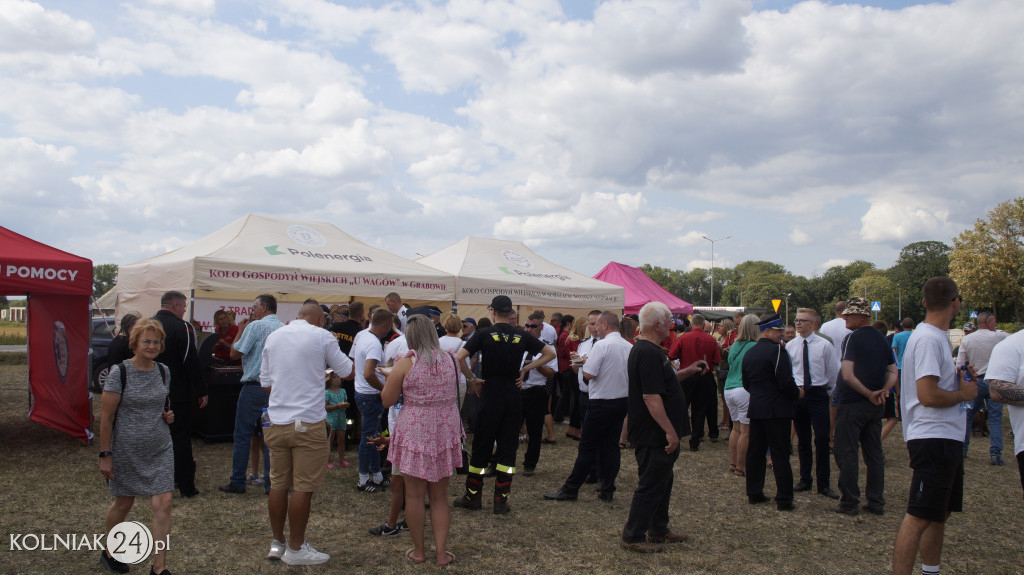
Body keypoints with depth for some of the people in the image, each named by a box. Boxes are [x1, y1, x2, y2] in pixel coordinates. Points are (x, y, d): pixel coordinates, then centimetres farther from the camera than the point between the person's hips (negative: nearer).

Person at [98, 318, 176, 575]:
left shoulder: (163, 371, 4)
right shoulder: (119, 372, -12)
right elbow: (105, 417, -10)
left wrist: (168, 415, 0)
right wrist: (105, 454, -11)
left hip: (160, 450, 4)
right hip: (127, 451, -3)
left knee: (163, 504, -5)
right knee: (123, 503, 14)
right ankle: (109, 552, 41)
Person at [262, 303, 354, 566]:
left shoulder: (273, 336, 10)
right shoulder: (322, 336, -6)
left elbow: (265, 382, 15)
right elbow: (346, 371, 4)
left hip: (277, 421, 6)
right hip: (308, 422, -6)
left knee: (278, 484, 13)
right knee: (303, 487, 2)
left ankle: (277, 543, 24)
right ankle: (296, 549, 9)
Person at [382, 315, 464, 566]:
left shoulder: (406, 363, -11)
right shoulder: (450, 359, 0)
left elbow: (387, 400, -6)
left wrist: (394, 373, 7)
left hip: (415, 432, -3)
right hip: (445, 431, 4)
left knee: (414, 494, 11)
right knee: (439, 496, 14)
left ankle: (418, 551, 22)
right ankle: (441, 553, 18)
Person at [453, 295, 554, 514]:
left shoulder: (484, 334, -6)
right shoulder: (522, 335, 2)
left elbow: (460, 357, -16)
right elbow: (550, 354, 7)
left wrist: (472, 379, -3)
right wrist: (526, 368, 5)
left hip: (491, 396, -2)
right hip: (514, 398, 2)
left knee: (481, 446, 8)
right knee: (508, 448, 7)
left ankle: (472, 496, 18)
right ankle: (501, 501, 9)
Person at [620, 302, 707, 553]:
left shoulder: (647, 350, 12)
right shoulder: (649, 353, -23)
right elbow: (651, 397, -28)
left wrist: (687, 371, 15)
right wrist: (670, 431, -26)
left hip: (657, 435, 11)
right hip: (653, 436, -11)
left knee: (662, 481, 20)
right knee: (650, 485, 0)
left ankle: (658, 530, 34)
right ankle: (633, 537, 11)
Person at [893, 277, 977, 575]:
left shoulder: (936, 337, 15)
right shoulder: (928, 339, -17)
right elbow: (928, 395, -25)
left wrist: (960, 378, 10)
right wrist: (963, 394, -10)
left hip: (947, 438, 11)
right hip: (933, 437, -11)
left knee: (939, 514, 19)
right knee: (919, 517, -9)